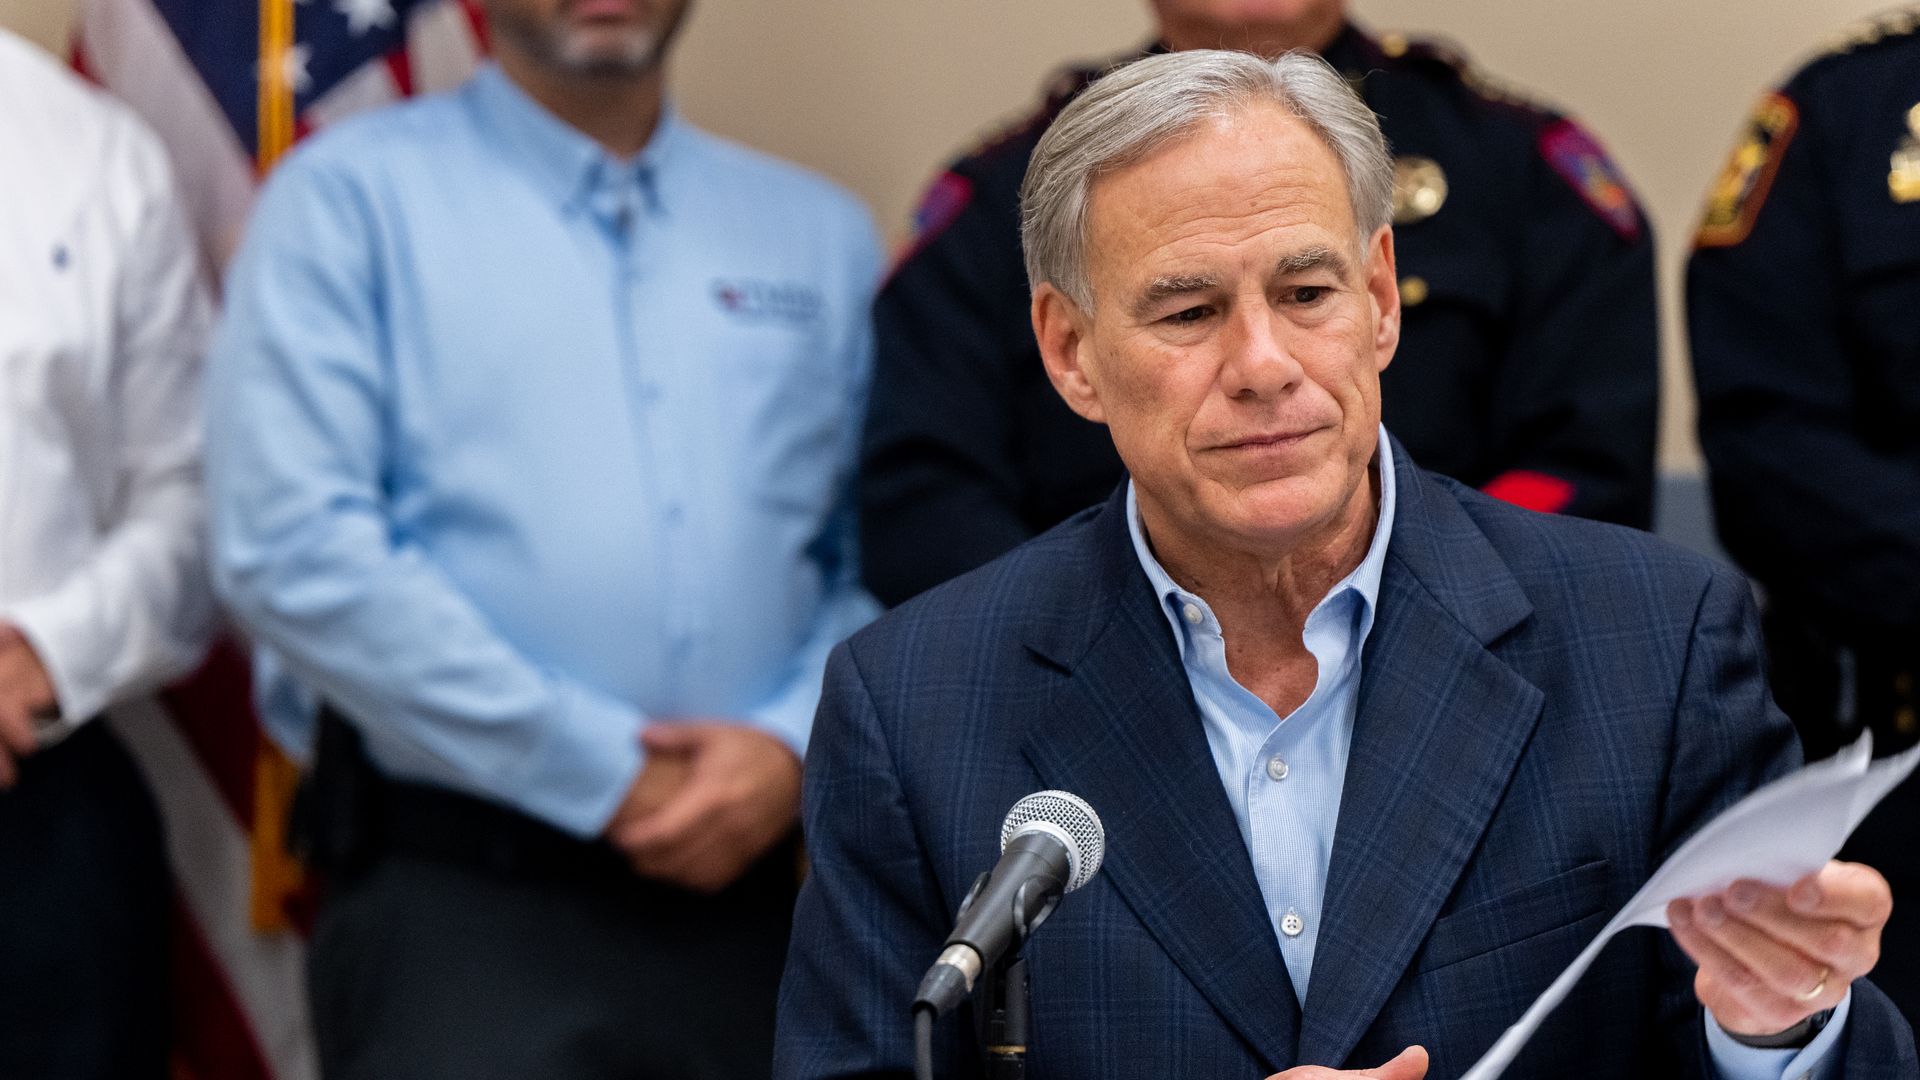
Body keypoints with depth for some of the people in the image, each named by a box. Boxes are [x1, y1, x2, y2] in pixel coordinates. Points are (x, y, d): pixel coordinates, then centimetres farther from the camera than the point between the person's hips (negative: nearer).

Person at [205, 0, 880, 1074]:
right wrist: (599, 772, -11)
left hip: (743, 894, 4)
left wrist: (796, 745, -9)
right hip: (459, 906, -4)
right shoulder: (351, 196, 0)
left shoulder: (822, 233, 14)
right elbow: (295, 552, -10)